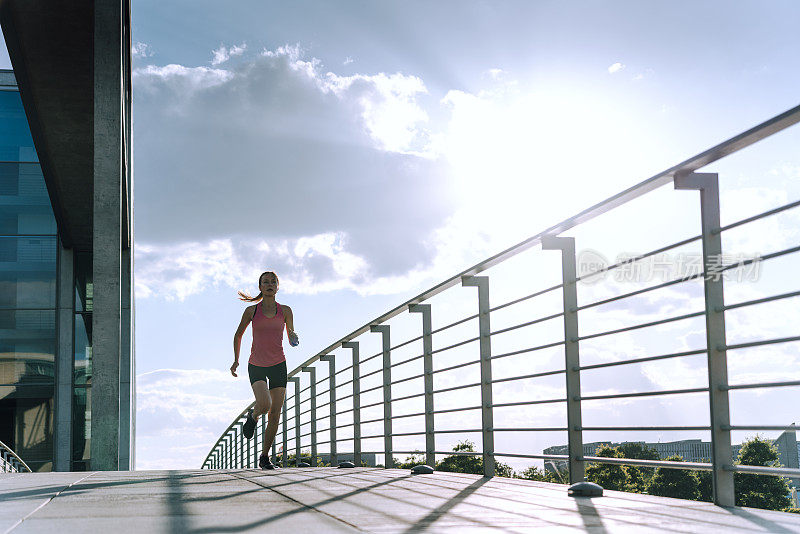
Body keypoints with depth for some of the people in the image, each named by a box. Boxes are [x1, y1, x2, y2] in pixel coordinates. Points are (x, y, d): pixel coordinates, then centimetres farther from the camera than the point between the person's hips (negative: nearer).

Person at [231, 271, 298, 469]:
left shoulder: (285, 311, 3)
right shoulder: (251, 311, -1)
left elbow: (292, 338, 13)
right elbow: (238, 334, 13)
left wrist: (293, 338, -11)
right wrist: (236, 360, 9)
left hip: (278, 365, 2)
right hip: (256, 365, -2)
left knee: (275, 414, -3)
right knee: (264, 404, -24)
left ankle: (265, 457, 10)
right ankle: (253, 416, 14)